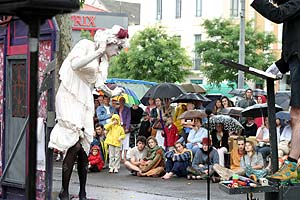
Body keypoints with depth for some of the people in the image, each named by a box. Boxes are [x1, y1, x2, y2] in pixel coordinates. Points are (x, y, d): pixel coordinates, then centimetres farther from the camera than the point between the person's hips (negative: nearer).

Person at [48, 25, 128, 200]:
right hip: (70, 98, -8)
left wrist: (112, 93, 31)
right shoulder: (86, 45, -7)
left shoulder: (104, 59, 16)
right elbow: (75, 64, -25)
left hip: (86, 102, 8)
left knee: (84, 148, 3)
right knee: (75, 145, -18)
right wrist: (99, 51, -22)